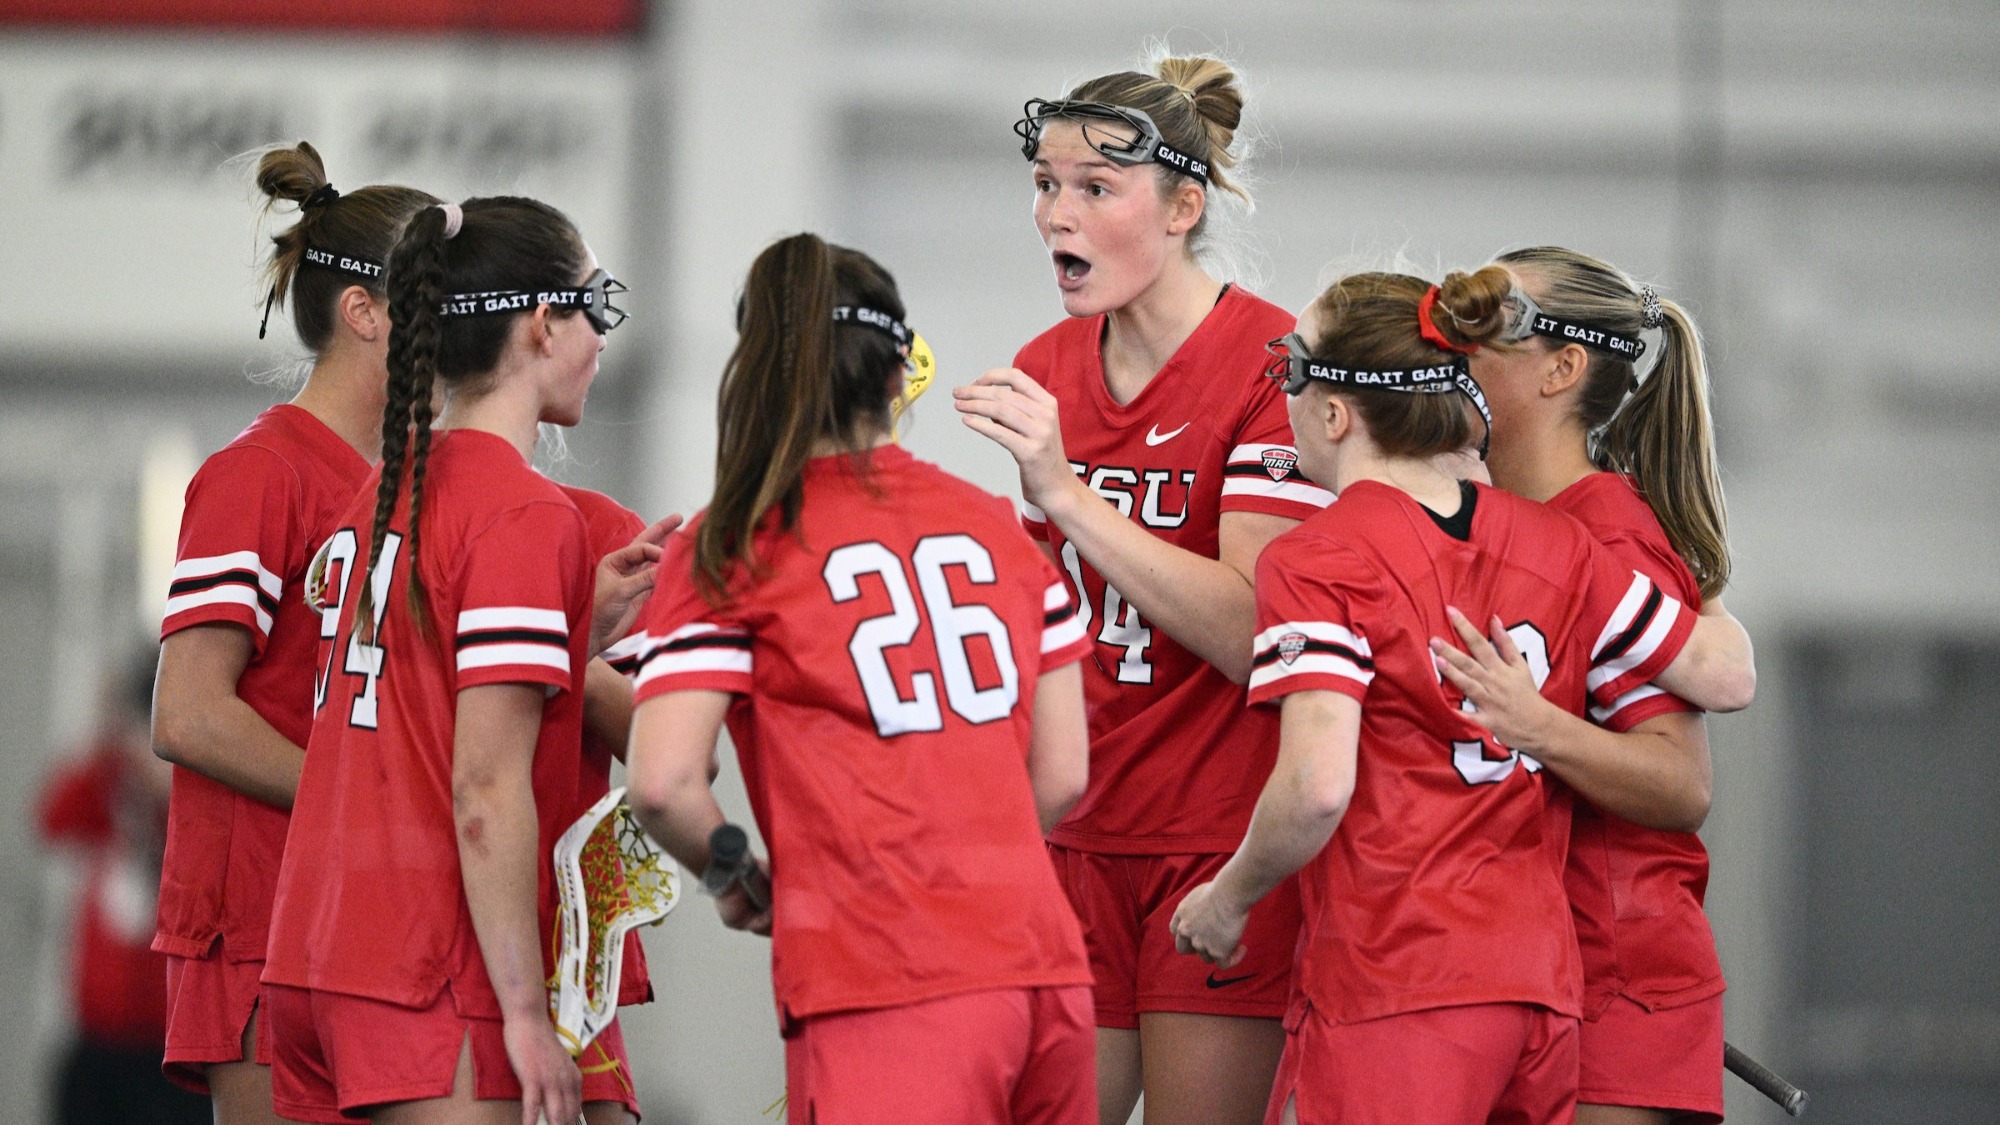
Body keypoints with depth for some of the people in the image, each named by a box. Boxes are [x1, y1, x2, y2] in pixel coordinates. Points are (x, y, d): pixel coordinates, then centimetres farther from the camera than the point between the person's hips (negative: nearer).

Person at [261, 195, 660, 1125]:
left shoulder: (383, 491, 14)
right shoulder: (526, 515, -11)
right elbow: (487, 793, -16)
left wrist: (587, 623, 16)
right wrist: (526, 1013, -15)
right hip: (434, 976, -9)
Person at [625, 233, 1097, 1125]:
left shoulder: (732, 548, 1)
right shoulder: (994, 526, 14)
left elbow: (662, 781, -9)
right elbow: (1062, 777, 14)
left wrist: (741, 883, 9)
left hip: (884, 992, -5)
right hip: (1043, 968, 5)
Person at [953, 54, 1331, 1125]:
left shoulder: (1273, 365, -10)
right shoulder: (1047, 372, 10)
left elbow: (1247, 630, -19)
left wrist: (1063, 491, -23)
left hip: (1223, 846, -6)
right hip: (1079, 837, 6)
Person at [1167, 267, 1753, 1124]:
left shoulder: (1318, 562, -8)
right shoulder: (1555, 544, 10)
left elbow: (1317, 787, -19)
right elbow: (1722, 676, 16)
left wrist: (1226, 899, -2)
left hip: (1392, 997, -7)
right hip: (1542, 985, 7)